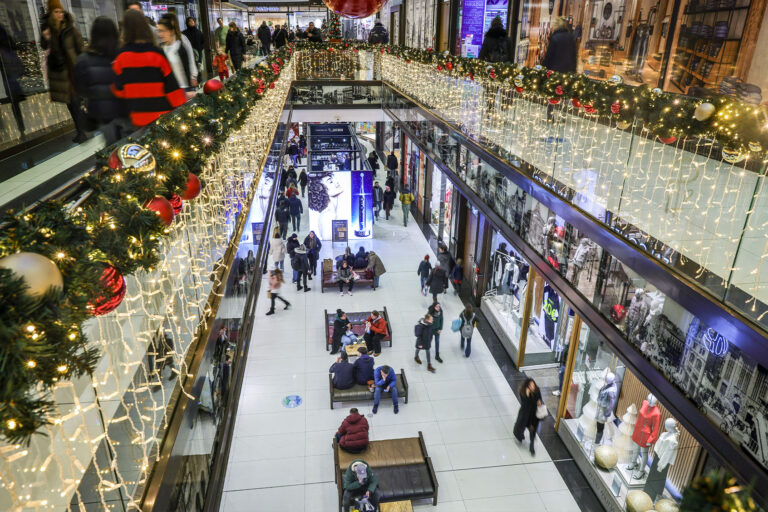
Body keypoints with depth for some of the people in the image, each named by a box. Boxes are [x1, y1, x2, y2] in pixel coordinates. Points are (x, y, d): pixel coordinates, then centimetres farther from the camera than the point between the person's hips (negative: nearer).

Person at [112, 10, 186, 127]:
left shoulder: (121, 56, -3)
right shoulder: (157, 54, -9)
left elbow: (119, 90, 0)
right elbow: (172, 86, -8)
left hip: (138, 118, 2)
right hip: (163, 116, -2)